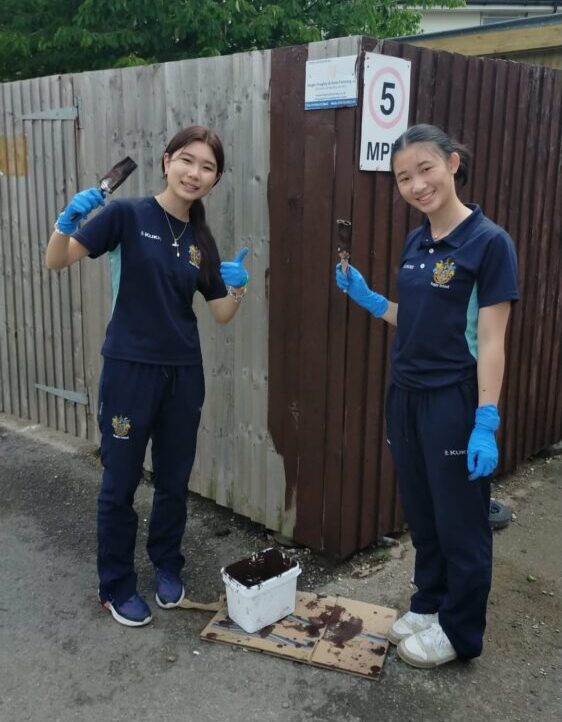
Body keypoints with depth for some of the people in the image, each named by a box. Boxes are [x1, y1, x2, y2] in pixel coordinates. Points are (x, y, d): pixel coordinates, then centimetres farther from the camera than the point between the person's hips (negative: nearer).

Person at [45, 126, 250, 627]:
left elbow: (222, 315, 8)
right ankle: (117, 586, 26)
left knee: (175, 480, 16)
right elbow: (56, 261, -11)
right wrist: (67, 220, -29)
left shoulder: (202, 241, 6)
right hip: (130, 370, -4)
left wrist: (238, 286, -11)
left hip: (184, 374, 5)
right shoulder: (128, 215, -8)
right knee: (121, 484, 7)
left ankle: (167, 567, 38)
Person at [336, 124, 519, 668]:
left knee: (460, 521, 9)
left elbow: (491, 340, -16)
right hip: (406, 397, 7)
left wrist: (486, 422, -19)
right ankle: (428, 604, 38)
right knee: (421, 515, 19)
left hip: (454, 402, -7)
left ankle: (460, 631, 27)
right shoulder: (415, 244, 7)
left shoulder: (488, 241, -13)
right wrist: (365, 297, 4)